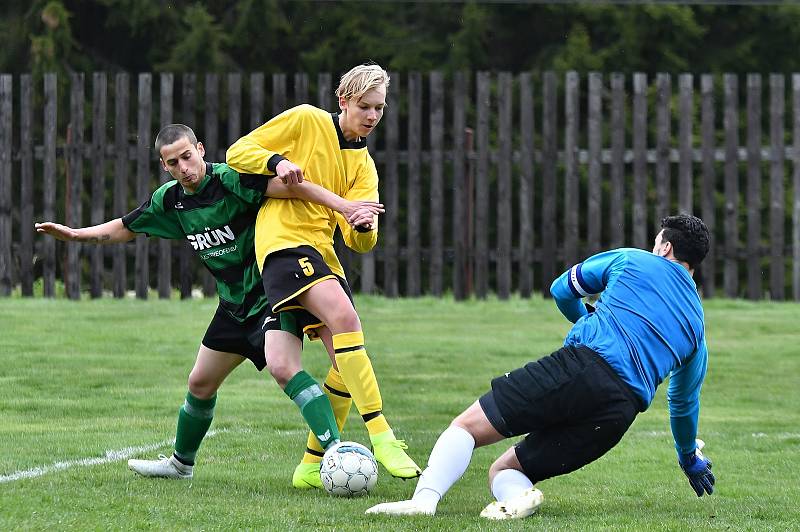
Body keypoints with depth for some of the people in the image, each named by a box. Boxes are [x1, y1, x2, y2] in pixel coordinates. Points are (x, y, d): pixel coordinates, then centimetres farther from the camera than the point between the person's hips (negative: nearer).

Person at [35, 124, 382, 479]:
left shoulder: (230, 180, -21)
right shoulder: (170, 200, 2)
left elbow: (292, 187, -31)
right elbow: (126, 228, 19)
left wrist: (345, 206, -41)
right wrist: (75, 234, 11)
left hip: (270, 293, -8)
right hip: (234, 302, 8)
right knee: (200, 384, 17)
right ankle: (181, 462, 38)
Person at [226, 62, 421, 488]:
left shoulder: (363, 165, 17)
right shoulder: (306, 121, 2)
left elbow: (360, 243, 6)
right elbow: (238, 152, 1)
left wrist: (363, 227, -18)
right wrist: (277, 162, -17)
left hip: (322, 253, 8)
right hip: (284, 241, -7)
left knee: (347, 365, 0)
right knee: (344, 315, -30)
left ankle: (312, 466, 15)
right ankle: (381, 437, -35)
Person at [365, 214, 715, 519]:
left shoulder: (630, 261, 20)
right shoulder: (697, 327, 27)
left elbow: (562, 290, 33)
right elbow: (684, 404, 38)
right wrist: (690, 458, 56)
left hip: (579, 367, -4)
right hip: (623, 411, 4)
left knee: (464, 427, -2)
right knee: (502, 470, 14)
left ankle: (424, 498, -31)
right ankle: (517, 496, -23)